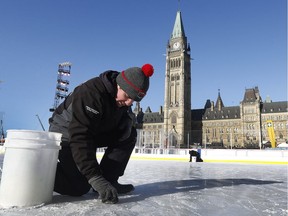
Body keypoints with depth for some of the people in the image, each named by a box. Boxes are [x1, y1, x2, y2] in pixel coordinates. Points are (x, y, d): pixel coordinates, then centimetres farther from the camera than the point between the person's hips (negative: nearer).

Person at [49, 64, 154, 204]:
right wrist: (95, 178, -42)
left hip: (94, 133, 8)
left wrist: (127, 120, -25)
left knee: (130, 135, -8)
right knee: (79, 187, -18)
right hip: (66, 134, -7)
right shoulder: (91, 92, -34)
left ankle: (108, 180, -4)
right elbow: (80, 137, -39)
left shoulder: (122, 100, -9)